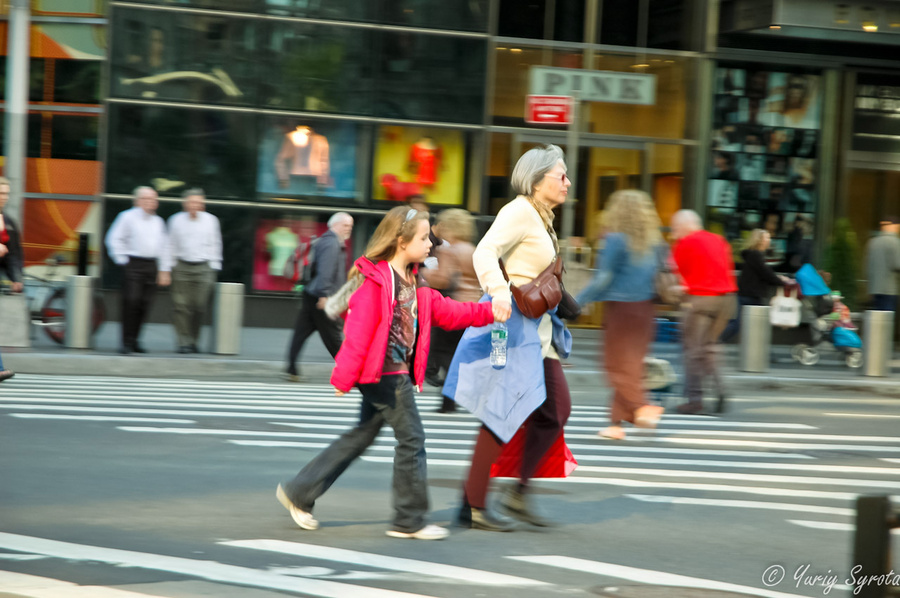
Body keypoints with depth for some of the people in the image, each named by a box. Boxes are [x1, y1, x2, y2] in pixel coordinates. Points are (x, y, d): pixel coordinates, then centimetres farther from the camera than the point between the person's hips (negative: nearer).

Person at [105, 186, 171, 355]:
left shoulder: (158, 221, 17)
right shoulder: (128, 217, 0)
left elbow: (164, 246, 22)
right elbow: (114, 239, -3)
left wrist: (164, 270, 17)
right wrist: (122, 260, -7)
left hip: (151, 266, 5)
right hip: (134, 265, -5)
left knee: (145, 304, 2)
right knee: (131, 301, -12)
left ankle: (134, 340, 14)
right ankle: (127, 342, -9)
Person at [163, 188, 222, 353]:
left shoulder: (211, 220, 6)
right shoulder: (176, 220, 7)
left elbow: (215, 245, 12)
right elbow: (171, 245, 11)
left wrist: (214, 267, 6)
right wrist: (166, 269, 7)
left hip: (203, 267, 0)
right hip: (181, 267, 0)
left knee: (200, 306, -5)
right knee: (182, 306, -7)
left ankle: (193, 341, 8)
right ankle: (184, 342, -4)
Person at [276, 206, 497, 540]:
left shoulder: (412, 283, 15)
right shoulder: (375, 280, -16)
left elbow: (445, 311, 17)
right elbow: (359, 333, -18)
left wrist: (489, 312, 9)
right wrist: (345, 377, -19)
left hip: (397, 372, 10)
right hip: (384, 372, -10)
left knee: (361, 437, 14)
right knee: (411, 437, -5)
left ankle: (299, 494, 19)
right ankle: (410, 521, 4)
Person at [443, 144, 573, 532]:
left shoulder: (542, 219, 17)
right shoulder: (520, 211, -12)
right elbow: (485, 252, -25)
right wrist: (499, 291, -38)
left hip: (536, 326, 10)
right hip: (511, 322, -10)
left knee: (557, 410, 6)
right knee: (506, 415, -7)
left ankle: (518, 493, 12)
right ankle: (473, 506, 0)